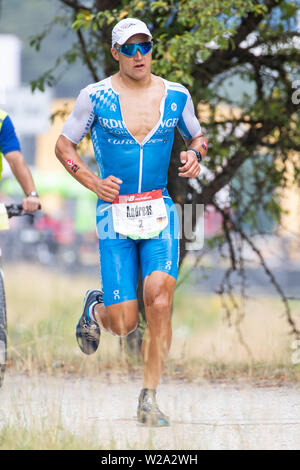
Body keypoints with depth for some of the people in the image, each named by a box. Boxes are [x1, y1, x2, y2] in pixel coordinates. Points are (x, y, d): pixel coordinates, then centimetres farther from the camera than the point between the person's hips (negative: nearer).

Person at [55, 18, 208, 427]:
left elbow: (198, 137, 21)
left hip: (160, 212, 2)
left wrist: (194, 155, -3)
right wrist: (93, 183, -8)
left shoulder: (176, 96, 4)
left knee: (159, 300, -19)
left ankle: (149, 401, -9)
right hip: (114, 213, -2)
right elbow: (63, 145, 6)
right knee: (124, 325, -5)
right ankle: (95, 307, 35)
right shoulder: (95, 97, -3)